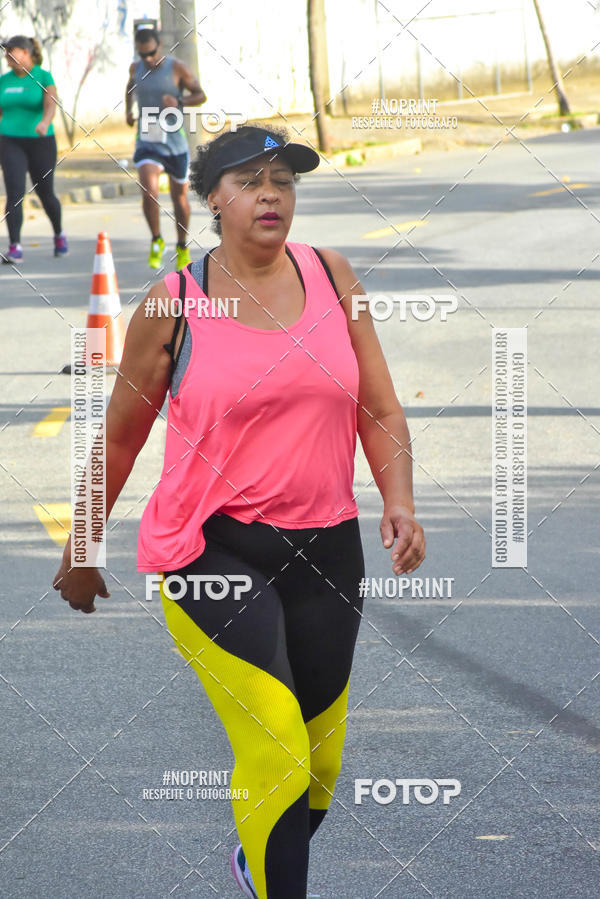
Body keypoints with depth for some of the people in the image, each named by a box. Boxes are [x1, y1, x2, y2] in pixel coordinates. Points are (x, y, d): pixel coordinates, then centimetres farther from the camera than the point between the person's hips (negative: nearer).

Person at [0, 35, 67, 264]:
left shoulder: (43, 77, -5)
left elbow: (51, 105, -20)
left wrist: (45, 123, -40)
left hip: (40, 142, -2)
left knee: (45, 194, 9)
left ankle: (59, 234, 36)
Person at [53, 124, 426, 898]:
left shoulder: (330, 276, 4)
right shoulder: (173, 304, -4)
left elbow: (380, 411, 8)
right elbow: (120, 437, 6)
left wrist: (399, 501, -9)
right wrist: (80, 552, 12)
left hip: (324, 545, 4)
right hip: (213, 548, -4)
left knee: (320, 761, 14)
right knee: (275, 747, -19)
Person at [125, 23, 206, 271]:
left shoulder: (176, 68, -7)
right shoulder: (137, 68, 4)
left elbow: (201, 95, -3)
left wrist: (178, 101, -20)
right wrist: (128, 109, 14)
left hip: (175, 141, -1)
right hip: (147, 143, 1)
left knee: (179, 195, 12)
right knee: (148, 191, -22)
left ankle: (182, 247, 32)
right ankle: (156, 241, -3)